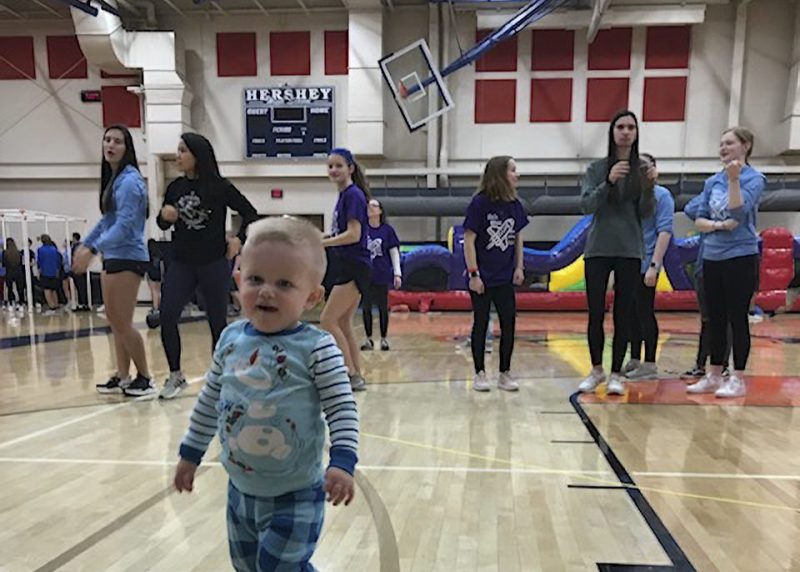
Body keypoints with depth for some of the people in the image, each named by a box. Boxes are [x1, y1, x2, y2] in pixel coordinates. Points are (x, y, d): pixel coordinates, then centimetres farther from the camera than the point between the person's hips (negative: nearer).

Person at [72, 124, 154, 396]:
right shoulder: (112, 178, 14)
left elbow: (124, 225, -22)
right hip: (113, 257, 9)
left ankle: (145, 378, 9)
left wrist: (92, 250, -27)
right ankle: (122, 377, 22)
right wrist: (84, 244, 23)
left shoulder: (129, 180, -14)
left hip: (127, 258, -9)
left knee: (123, 323, -4)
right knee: (114, 321, 12)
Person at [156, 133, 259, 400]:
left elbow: (250, 213, 1)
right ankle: (175, 375, 8)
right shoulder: (175, 187, 5)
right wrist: (164, 216, -7)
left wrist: (239, 239, -9)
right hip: (181, 263, 4)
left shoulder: (220, 187, -6)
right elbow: (163, 225, 14)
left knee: (218, 322, 5)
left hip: (214, 264, -3)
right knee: (166, 316, -8)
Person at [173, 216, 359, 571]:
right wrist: (191, 453, 15)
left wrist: (342, 461, -28)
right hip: (241, 490, 7)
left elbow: (342, 409, -17)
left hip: (295, 496, -6)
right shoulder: (231, 339, -3)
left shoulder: (316, 348, -20)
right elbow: (210, 400, 8)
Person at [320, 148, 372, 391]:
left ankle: (351, 374, 0)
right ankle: (357, 376, 18)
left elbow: (353, 234, -20)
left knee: (327, 321, -8)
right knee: (343, 324, 12)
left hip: (355, 268, -10)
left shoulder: (353, 195, -12)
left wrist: (319, 243, -18)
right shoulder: (344, 196, 15)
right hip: (348, 267, 10)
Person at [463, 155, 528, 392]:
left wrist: (519, 267, 5)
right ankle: (480, 373, 18)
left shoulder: (515, 204, 3)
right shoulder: (479, 203, -13)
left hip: (505, 277, 5)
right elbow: (469, 240, -13)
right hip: (482, 278, -5)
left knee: (509, 324, 5)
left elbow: (517, 237, 13)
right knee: (481, 324, 6)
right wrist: (473, 274, -15)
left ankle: (505, 373, 18)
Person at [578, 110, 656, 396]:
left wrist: (649, 187, -17)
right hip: (598, 249, 0)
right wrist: (608, 182, -23)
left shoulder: (642, 168, 5)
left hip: (630, 251, 1)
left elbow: (646, 213, 1)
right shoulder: (597, 168, 3)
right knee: (595, 313, 3)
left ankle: (616, 374, 13)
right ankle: (596, 370, 19)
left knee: (623, 315, 4)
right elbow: (586, 205, -8)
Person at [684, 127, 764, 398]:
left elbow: (738, 213, -19)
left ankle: (738, 379, 8)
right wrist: (718, 225, -12)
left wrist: (734, 179, -21)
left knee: (737, 318, -2)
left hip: (741, 257, -5)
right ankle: (714, 376, 19)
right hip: (712, 258, 5)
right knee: (715, 319, 10)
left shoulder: (754, 178, -4)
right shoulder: (712, 181, 10)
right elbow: (699, 221, 7)